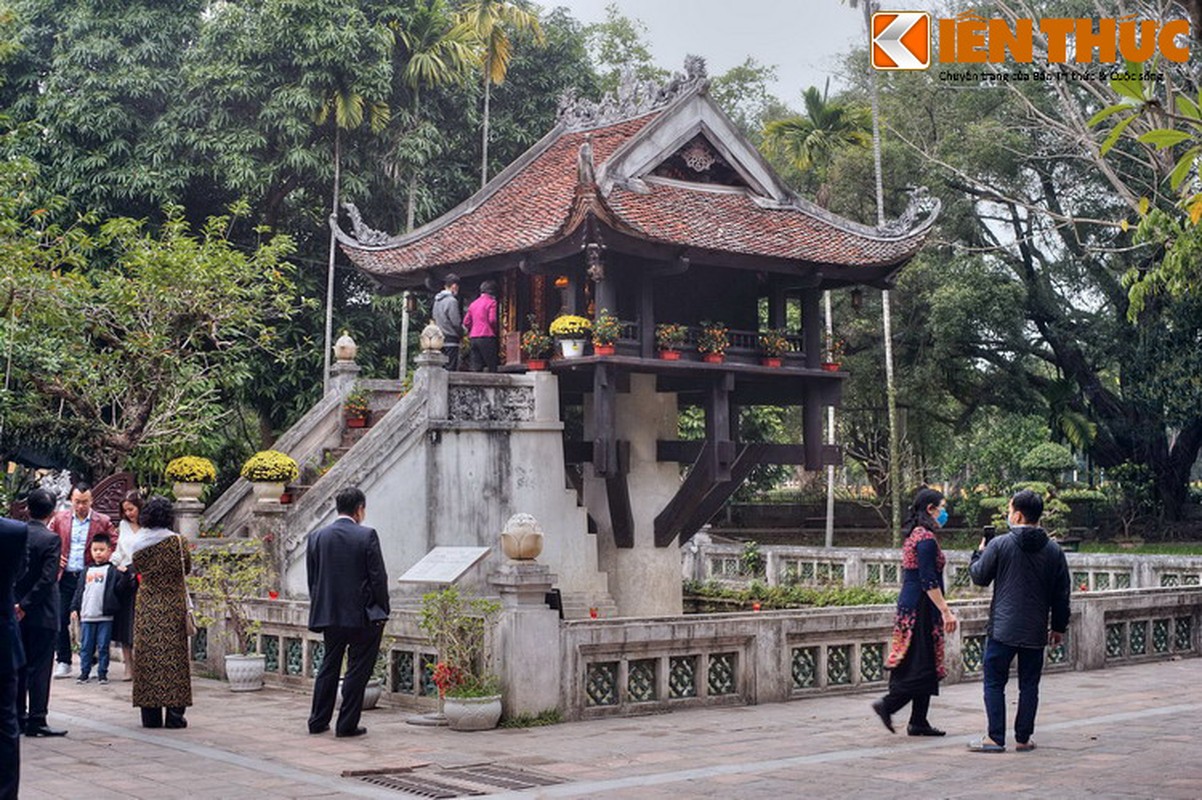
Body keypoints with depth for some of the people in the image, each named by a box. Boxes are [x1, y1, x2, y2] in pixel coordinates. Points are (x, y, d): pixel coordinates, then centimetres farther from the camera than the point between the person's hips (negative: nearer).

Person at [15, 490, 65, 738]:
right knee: (39, 669, -1)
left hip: (18, 613, 5)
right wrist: (26, 605, -13)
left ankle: (18, 718, 18)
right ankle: (36, 720, 1)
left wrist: (19, 604, 9)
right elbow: (47, 579, -19)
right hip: (42, 615, -5)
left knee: (18, 667, 13)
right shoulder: (51, 539, -13)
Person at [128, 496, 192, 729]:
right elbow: (187, 567, 5)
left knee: (147, 654, 6)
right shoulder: (176, 541, -7)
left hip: (147, 606, 2)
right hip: (173, 605, -2)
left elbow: (137, 569, 10)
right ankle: (174, 714, 2)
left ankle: (150, 715, 7)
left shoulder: (138, 544, 0)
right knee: (173, 654, 3)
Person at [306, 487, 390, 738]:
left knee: (328, 667, 17)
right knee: (358, 670, 4)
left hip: (329, 614, 5)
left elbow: (312, 579, 7)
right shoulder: (367, 536, -11)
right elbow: (378, 577, -11)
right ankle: (347, 724, 5)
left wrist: (321, 609, 16)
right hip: (362, 616, -5)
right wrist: (382, 611, -1)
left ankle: (318, 721, 21)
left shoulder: (317, 537, 2)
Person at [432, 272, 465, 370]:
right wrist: (461, 334, 4)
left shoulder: (437, 301, 12)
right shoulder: (452, 301, -13)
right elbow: (456, 322, -13)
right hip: (451, 341, -8)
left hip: (440, 340, 8)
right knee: (451, 369, -9)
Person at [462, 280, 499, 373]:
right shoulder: (491, 302, -3)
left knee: (476, 368, 5)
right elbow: (492, 319, -13)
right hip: (487, 337, -6)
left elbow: (466, 322, 13)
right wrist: (495, 330, 3)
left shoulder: (474, 303, 16)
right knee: (491, 367, -4)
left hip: (474, 337, 6)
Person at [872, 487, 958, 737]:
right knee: (923, 666, -6)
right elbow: (929, 581, -20)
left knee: (923, 666, 11)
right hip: (922, 607, -10)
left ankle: (919, 722, 13)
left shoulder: (914, 535, 15)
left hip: (909, 603, 10)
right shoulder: (926, 538, -15)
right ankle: (887, 705, -4)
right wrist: (946, 611, -19)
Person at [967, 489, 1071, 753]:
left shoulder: (1000, 544, -8)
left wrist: (979, 553, 19)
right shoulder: (1054, 550, 4)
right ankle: (1023, 739, 11)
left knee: (994, 682, 3)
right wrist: (1059, 626, 18)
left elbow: (979, 577, 1)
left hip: (1003, 629, -3)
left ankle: (995, 738, 1)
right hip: (1036, 631, 4)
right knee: (1029, 685, 10)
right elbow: (1062, 593, 9)